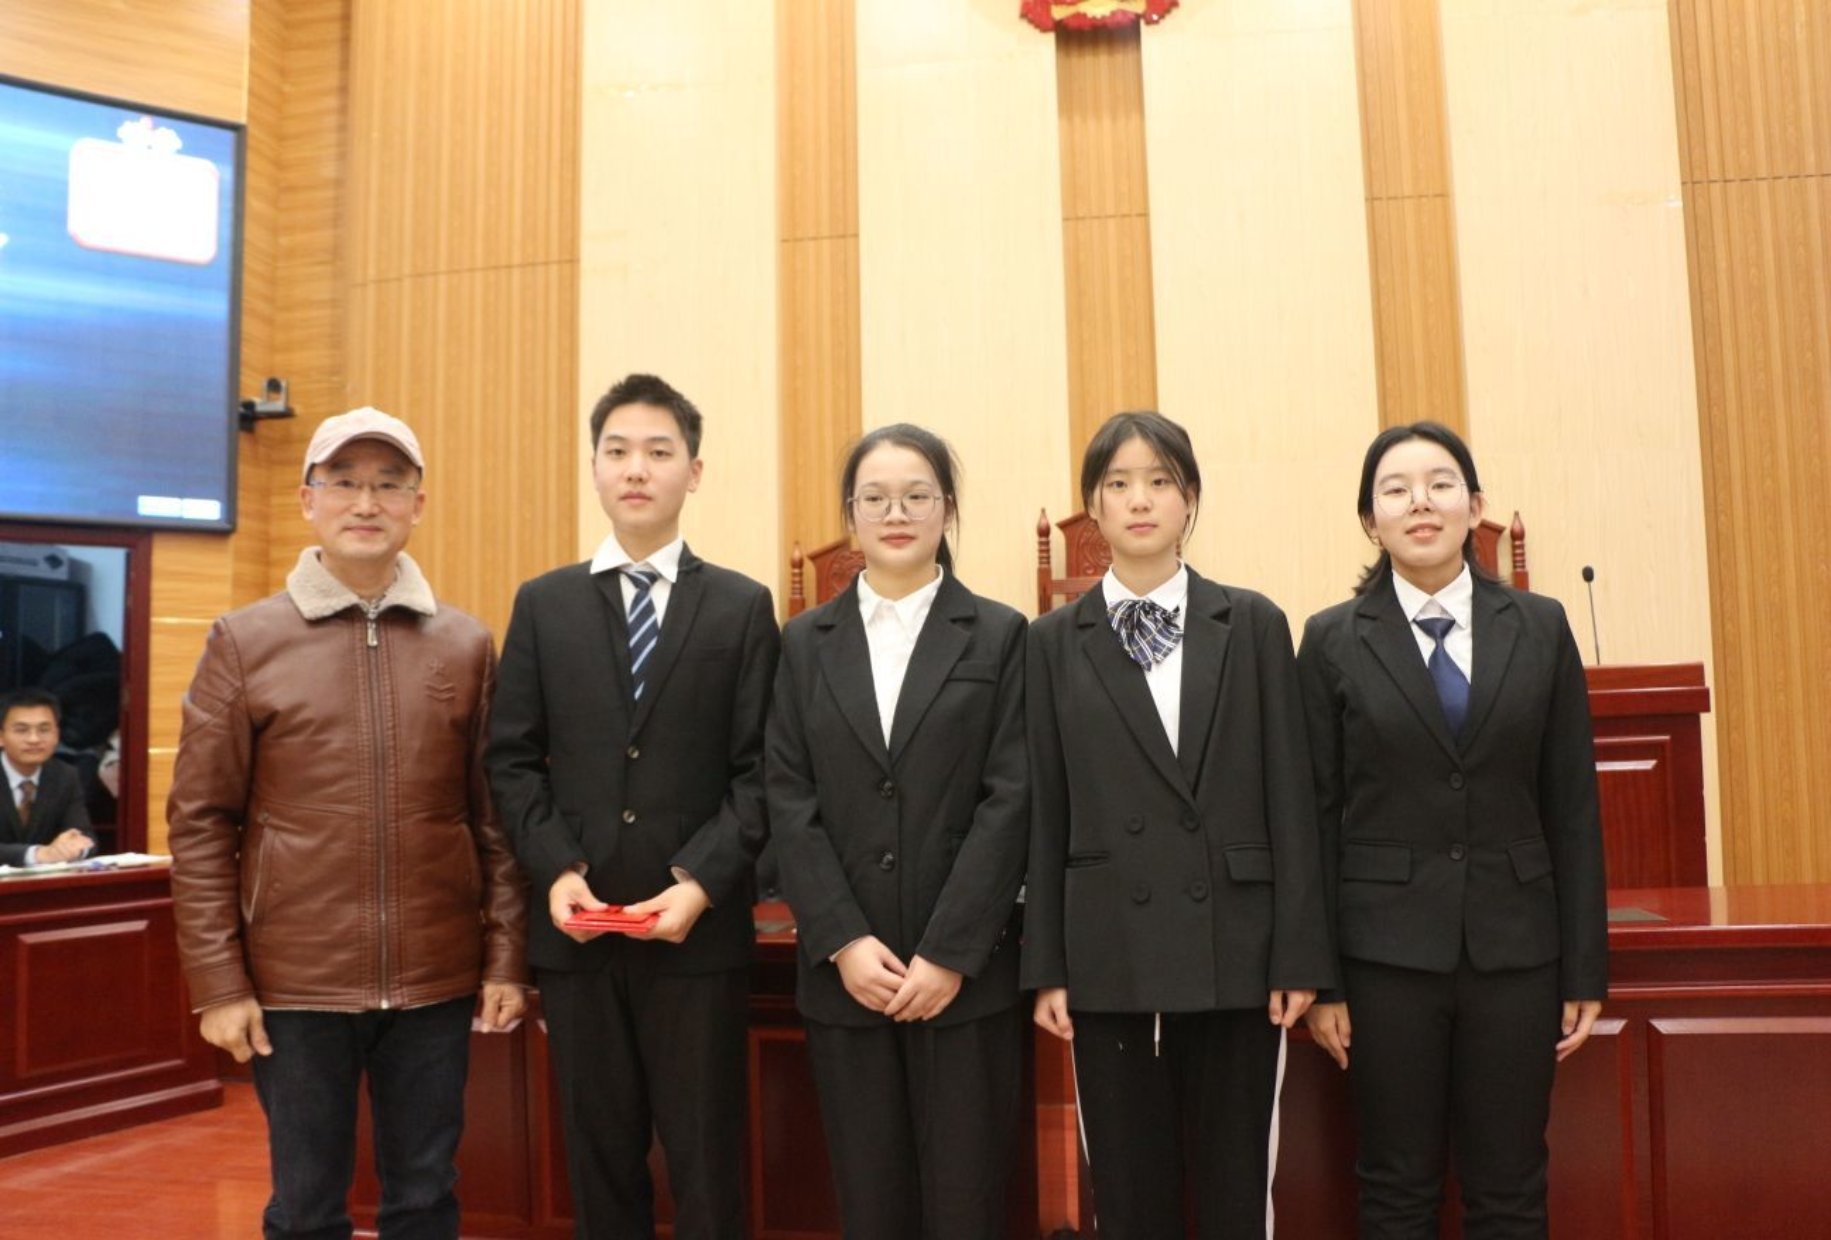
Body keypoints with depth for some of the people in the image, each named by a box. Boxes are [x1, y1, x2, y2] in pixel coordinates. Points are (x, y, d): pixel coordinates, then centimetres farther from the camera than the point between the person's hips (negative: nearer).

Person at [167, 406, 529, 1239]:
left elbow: (496, 817, 5)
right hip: (296, 981, -1)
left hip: (437, 979, 1)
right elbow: (200, 823, -1)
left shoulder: (467, 646, 3)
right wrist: (218, 981, -5)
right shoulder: (244, 641, -1)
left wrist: (507, 958, 1)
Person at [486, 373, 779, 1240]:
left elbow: (759, 771, -2)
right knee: (600, 1158, 13)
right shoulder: (543, 604, 9)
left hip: (699, 927, -2)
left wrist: (701, 881, -14)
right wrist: (556, 870, -9)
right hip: (576, 927, 2)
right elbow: (511, 758, 5)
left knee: (706, 1162, 7)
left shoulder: (742, 607, 3)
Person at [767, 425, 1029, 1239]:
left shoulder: (1000, 637, 3)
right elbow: (788, 802, 2)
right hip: (842, 974, 2)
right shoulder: (805, 642, 9)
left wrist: (948, 954, -12)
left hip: (967, 971, -2)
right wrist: (843, 943, -9)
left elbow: (1010, 800, -5)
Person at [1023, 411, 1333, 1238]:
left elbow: (1289, 796, 1)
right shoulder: (1056, 641, 5)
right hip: (1109, 956, 0)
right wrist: (1046, 966, 0)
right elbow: (1048, 812, 3)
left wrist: (1299, 954, -3)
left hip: (1235, 948, 0)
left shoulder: (1253, 625, 4)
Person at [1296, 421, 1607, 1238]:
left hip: (1515, 947, 2)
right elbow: (1318, 815, -1)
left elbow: (1573, 805, 4)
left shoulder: (1541, 628, 4)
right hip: (1387, 950, -1)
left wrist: (1585, 971, 3)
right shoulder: (1333, 640, -1)